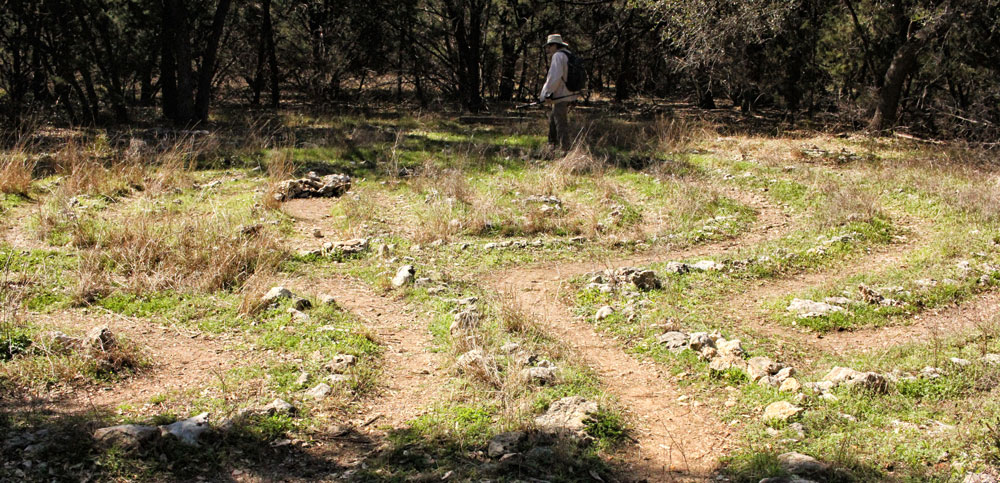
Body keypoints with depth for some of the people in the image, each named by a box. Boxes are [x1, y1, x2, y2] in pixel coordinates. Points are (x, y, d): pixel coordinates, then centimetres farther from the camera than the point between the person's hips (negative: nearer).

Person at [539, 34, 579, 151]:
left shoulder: (558, 56, -13)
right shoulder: (568, 55, 18)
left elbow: (554, 77, -22)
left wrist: (547, 93, -15)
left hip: (561, 97, -10)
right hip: (567, 94, 10)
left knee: (561, 123, -7)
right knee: (552, 119, 23)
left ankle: (565, 148, -7)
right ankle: (552, 145, 32)